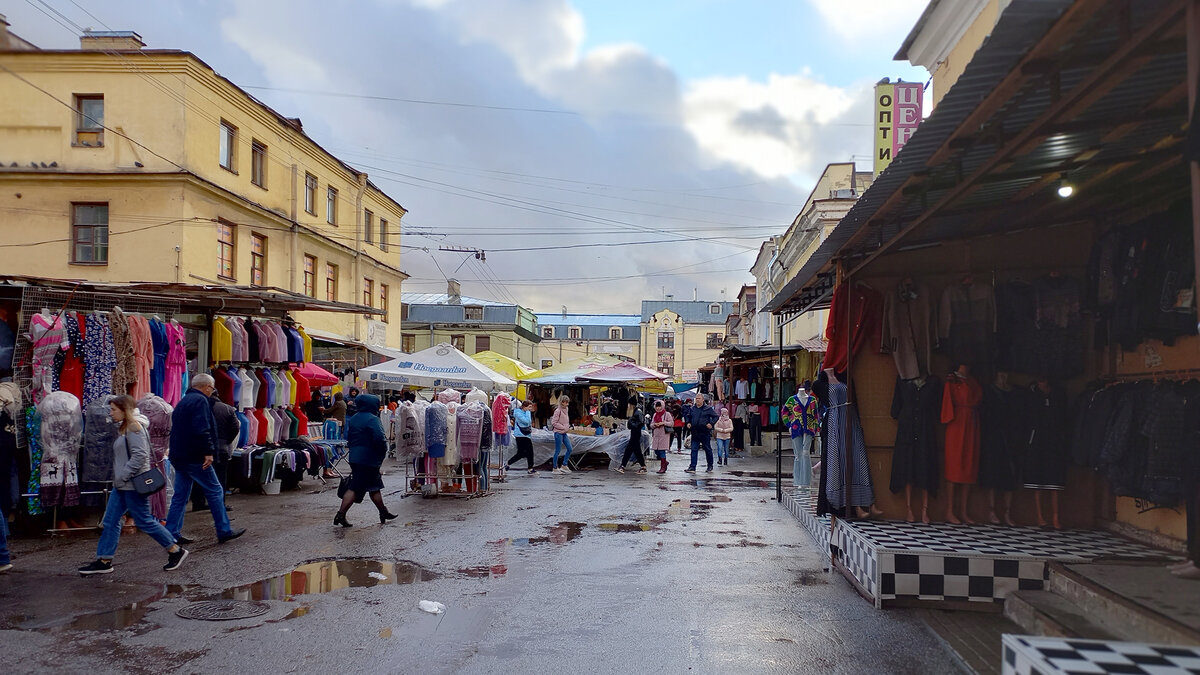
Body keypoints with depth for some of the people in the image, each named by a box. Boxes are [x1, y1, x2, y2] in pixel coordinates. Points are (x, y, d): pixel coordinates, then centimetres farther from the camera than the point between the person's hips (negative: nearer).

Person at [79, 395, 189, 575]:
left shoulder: (134, 427, -14)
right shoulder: (124, 428, 16)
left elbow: (140, 455, -23)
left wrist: (122, 477, -20)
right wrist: (118, 479, 15)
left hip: (134, 485, -10)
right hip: (122, 485, 10)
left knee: (144, 521, -4)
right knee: (110, 521, 8)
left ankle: (176, 551, 6)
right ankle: (104, 561, 13)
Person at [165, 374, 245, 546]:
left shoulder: (183, 401, 19)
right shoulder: (200, 400, -13)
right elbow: (202, 430, -24)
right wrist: (208, 451, -22)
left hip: (178, 456, 10)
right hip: (194, 458, -10)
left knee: (180, 496, 12)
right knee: (215, 492, 0)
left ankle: (171, 533, 11)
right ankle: (224, 531, 4)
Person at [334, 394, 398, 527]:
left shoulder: (353, 419, 12)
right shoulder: (372, 419, -15)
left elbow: (348, 437, 16)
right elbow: (379, 438, -21)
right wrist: (383, 450, -5)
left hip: (355, 457, 9)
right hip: (369, 459, -9)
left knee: (375, 486, 17)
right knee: (355, 488, -6)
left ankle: (383, 512, 26)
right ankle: (341, 515, -9)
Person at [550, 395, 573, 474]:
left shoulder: (565, 410, 11)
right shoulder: (558, 411, -14)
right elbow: (554, 423, -17)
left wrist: (568, 426, 5)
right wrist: (563, 427, -16)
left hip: (564, 433, 8)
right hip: (558, 433, -8)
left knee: (569, 449, 6)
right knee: (557, 451, -2)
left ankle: (564, 465, 16)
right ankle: (555, 468, 8)